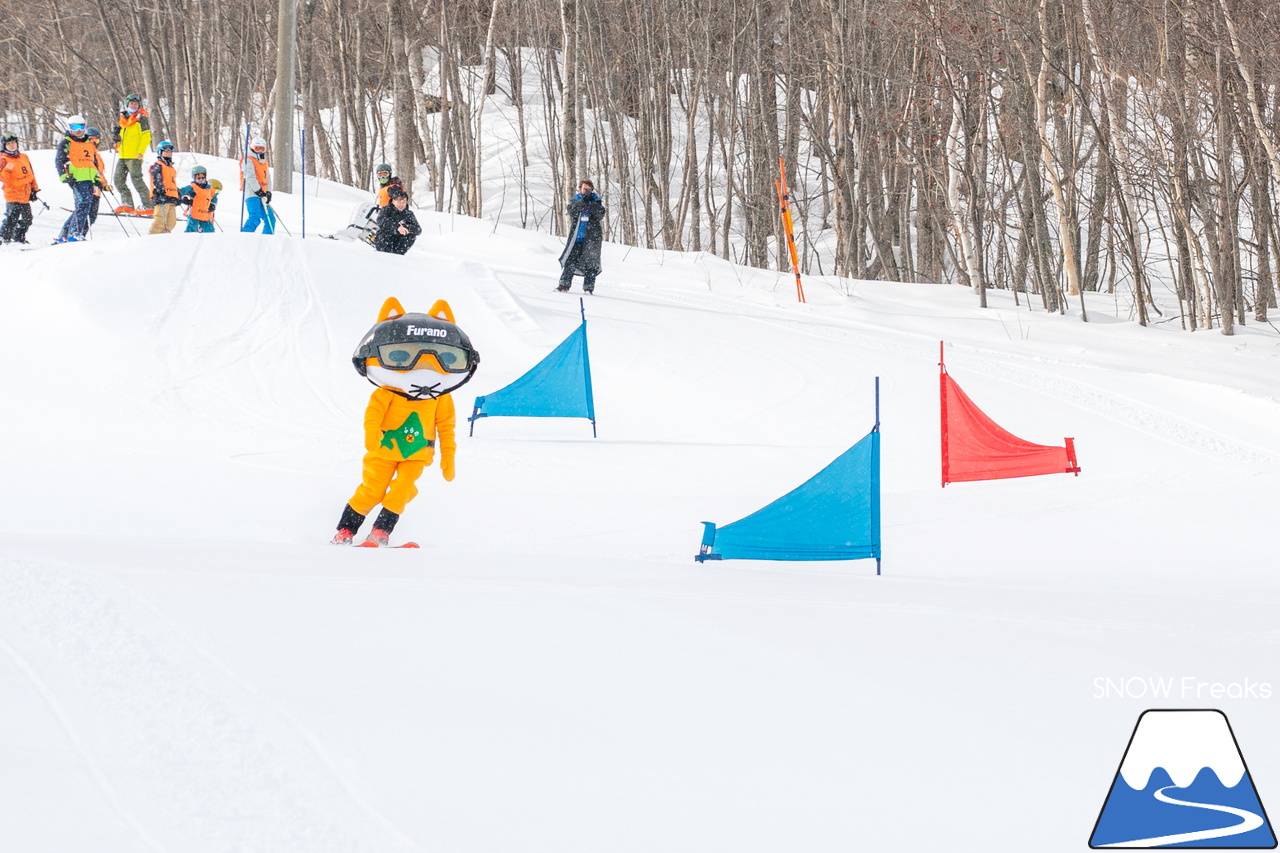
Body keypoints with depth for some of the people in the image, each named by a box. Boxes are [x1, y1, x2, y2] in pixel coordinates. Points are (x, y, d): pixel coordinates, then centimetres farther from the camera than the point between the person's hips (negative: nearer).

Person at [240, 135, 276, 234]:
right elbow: (250, 177, -13)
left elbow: (267, 178, 23)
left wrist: (268, 192, 7)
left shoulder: (263, 162, 23)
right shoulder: (248, 160, -3)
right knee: (255, 218, -24)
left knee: (270, 219, 7)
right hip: (252, 194, -9)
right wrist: (258, 191, -20)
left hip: (261, 195, 9)